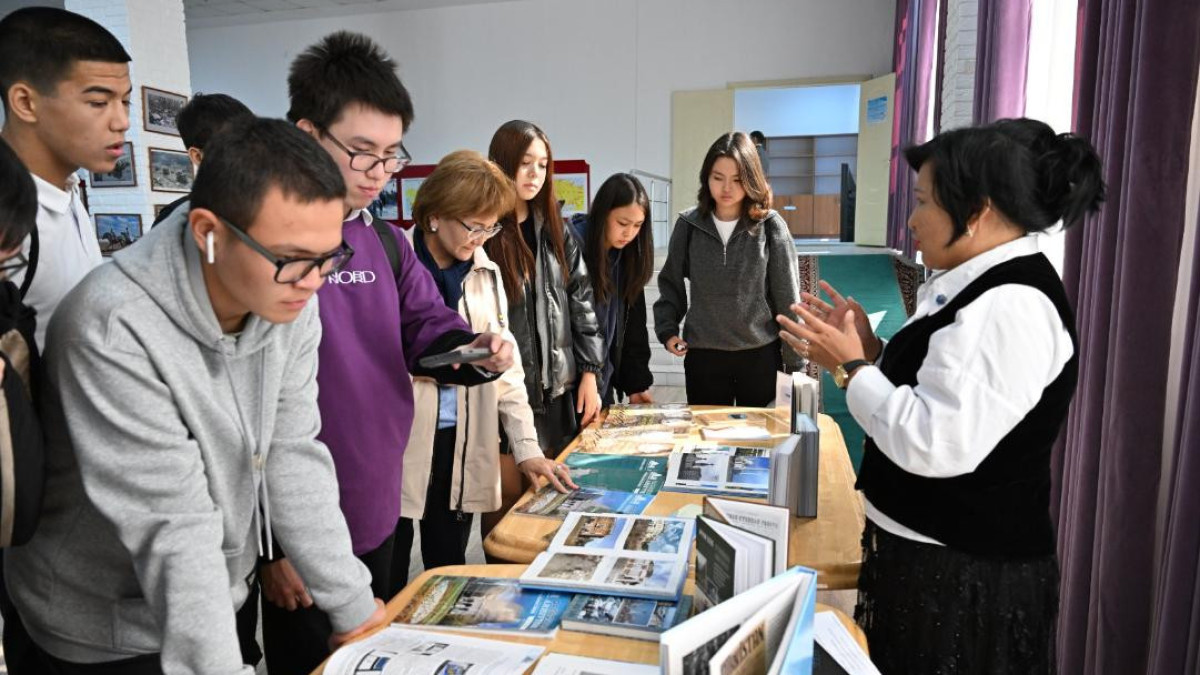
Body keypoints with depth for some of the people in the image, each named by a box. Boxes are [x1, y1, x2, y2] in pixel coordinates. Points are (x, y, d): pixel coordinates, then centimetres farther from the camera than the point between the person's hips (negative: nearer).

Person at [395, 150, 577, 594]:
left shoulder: (486, 273, 8)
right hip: (396, 445, -4)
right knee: (388, 581, 8)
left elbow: (505, 362, 8)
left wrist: (526, 447, 3)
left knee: (449, 569, 17)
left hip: (463, 445, 5)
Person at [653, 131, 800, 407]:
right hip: (702, 354, 1)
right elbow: (671, 283, 10)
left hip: (761, 354, -1)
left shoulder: (771, 226, -7)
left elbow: (788, 298, -3)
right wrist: (667, 329, -2)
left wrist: (795, 359, -2)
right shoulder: (688, 224, -2)